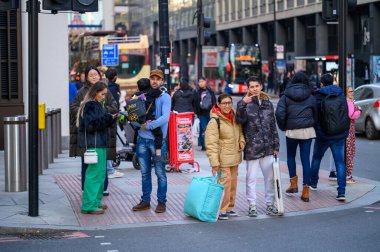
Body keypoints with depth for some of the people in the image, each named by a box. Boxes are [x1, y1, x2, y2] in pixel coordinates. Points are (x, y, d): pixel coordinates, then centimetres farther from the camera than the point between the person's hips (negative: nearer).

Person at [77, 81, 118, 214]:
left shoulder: (97, 105, 17)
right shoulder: (90, 106, -13)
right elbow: (90, 124, -22)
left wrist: (111, 118, 5)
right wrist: (108, 118, -18)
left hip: (99, 143, 10)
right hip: (94, 144, -10)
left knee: (100, 172, 16)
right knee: (95, 173, -9)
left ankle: (96, 201, 25)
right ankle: (88, 206, -6)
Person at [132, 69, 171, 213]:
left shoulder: (165, 97, -5)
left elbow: (165, 118, -17)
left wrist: (148, 126, -17)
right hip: (142, 139, 5)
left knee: (160, 173, 2)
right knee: (145, 173, 12)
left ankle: (162, 202, 11)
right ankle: (145, 200, 22)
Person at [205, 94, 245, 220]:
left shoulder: (234, 117, 7)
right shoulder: (215, 121, -16)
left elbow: (240, 131, 25)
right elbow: (211, 143, -19)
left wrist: (241, 141, 3)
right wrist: (214, 162, -23)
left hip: (234, 157, 8)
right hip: (223, 159, -8)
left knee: (233, 182, 14)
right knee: (225, 183, -11)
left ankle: (229, 207, 26)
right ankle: (220, 210, -2)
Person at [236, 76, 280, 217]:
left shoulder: (268, 104, 10)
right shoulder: (245, 104, -3)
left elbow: (273, 126, 14)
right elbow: (240, 120, -22)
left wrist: (276, 146, 12)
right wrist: (242, 104, -37)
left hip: (267, 148, 4)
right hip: (252, 148, -4)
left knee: (270, 177, 8)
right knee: (251, 178, 3)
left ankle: (270, 204, 19)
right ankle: (252, 206, 12)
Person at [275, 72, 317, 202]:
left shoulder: (286, 96, 0)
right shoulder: (310, 97, 5)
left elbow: (279, 113, -10)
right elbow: (316, 114, 8)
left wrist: (283, 127, 5)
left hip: (291, 130, -1)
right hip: (307, 130, 1)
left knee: (291, 156, 20)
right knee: (305, 159, 2)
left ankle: (293, 182, 9)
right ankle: (305, 190, -1)